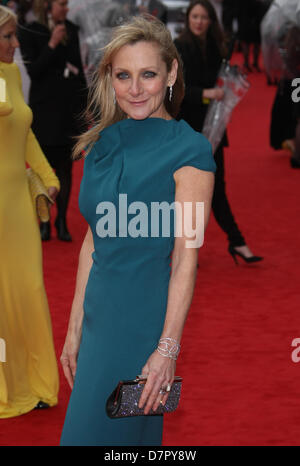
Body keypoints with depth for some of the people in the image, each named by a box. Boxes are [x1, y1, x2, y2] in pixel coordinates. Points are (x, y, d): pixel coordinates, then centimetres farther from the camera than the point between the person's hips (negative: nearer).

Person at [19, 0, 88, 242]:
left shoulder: (71, 29, 8)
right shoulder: (30, 32, -6)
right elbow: (33, 71, -13)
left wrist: (84, 104, 12)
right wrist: (52, 45, -19)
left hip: (70, 108, 4)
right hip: (45, 109, -4)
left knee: (65, 167, 6)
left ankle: (62, 221, 12)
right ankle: (44, 221, 7)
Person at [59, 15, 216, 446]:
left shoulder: (188, 149, -10)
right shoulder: (103, 144, 10)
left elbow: (186, 258, -13)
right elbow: (93, 243, 13)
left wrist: (168, 349, -17)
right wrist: (75, 330, 12)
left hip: (148, 319, -6)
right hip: (100, 315, 6)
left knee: (99, 432, -2)